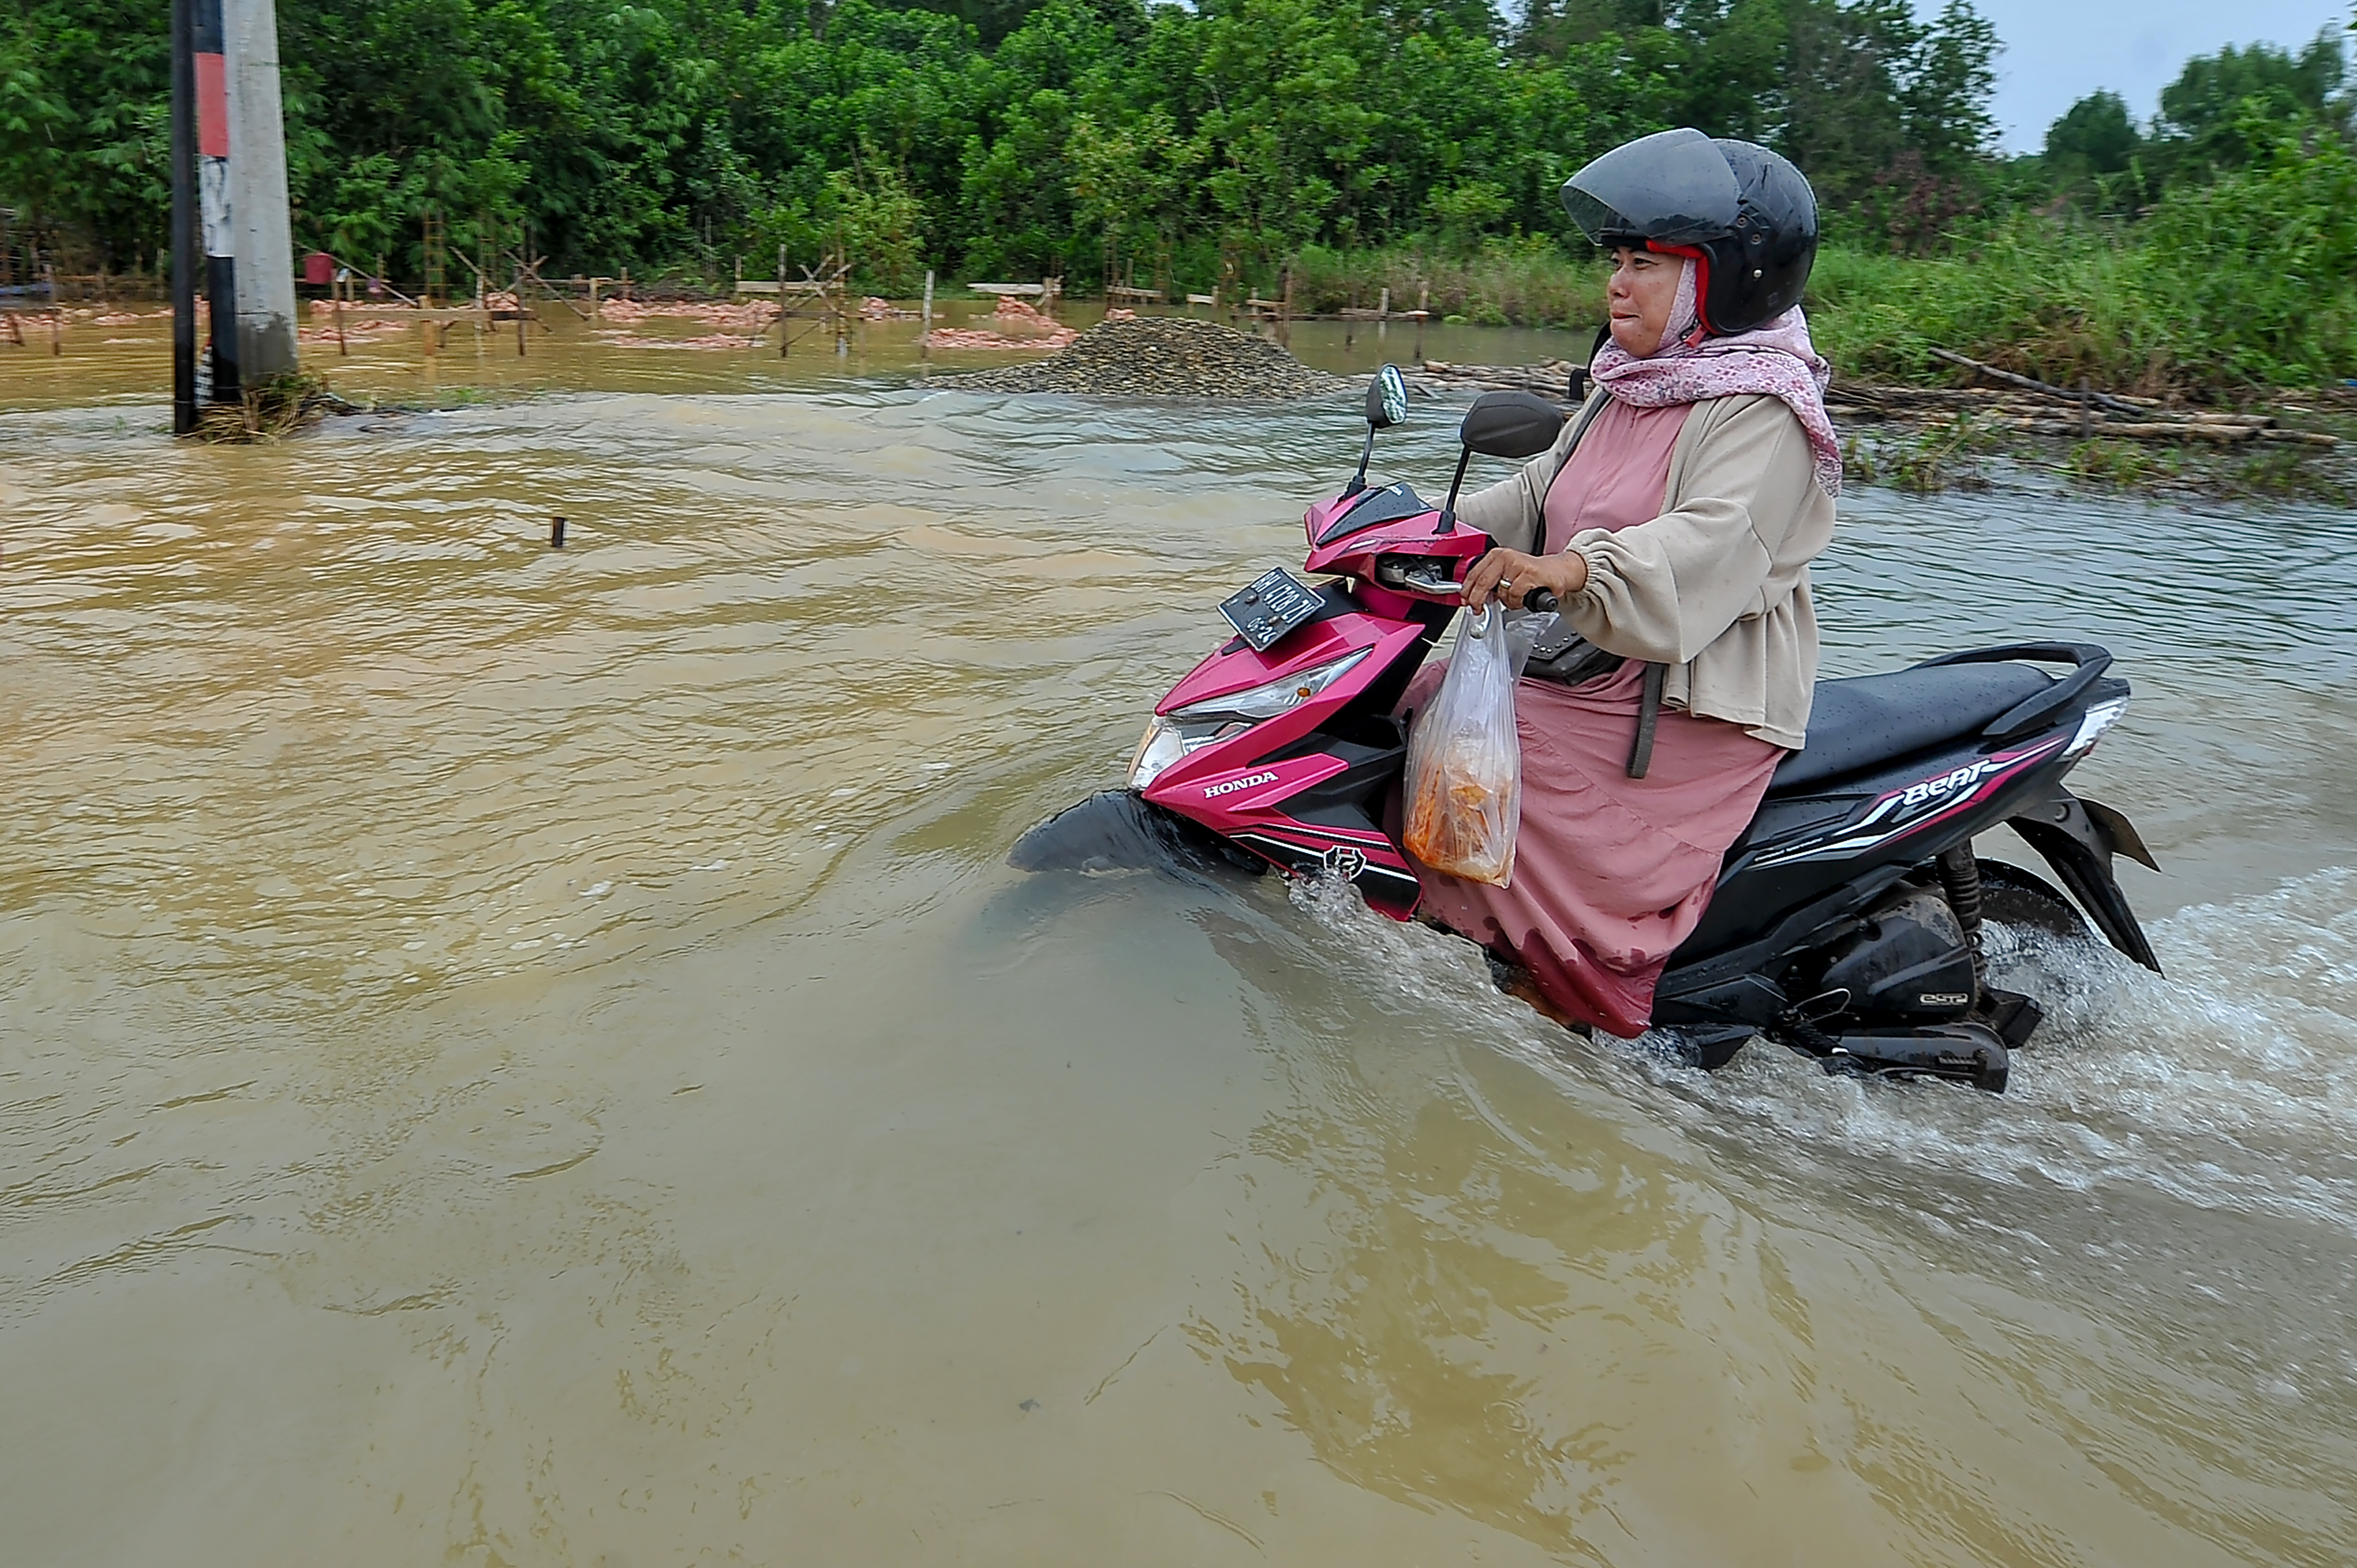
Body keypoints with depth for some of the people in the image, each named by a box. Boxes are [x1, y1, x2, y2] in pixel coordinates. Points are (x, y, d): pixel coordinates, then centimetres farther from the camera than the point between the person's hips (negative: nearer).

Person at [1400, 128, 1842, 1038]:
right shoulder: (1625, 389, 14)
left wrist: (1571, 570, -46)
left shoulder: (1763, 412, -15)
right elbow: (1542, 488, 17)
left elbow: (1713, 541, -31)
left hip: (1688, 703, -9)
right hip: (1587, 663, 10)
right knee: (1422, 705, 3)